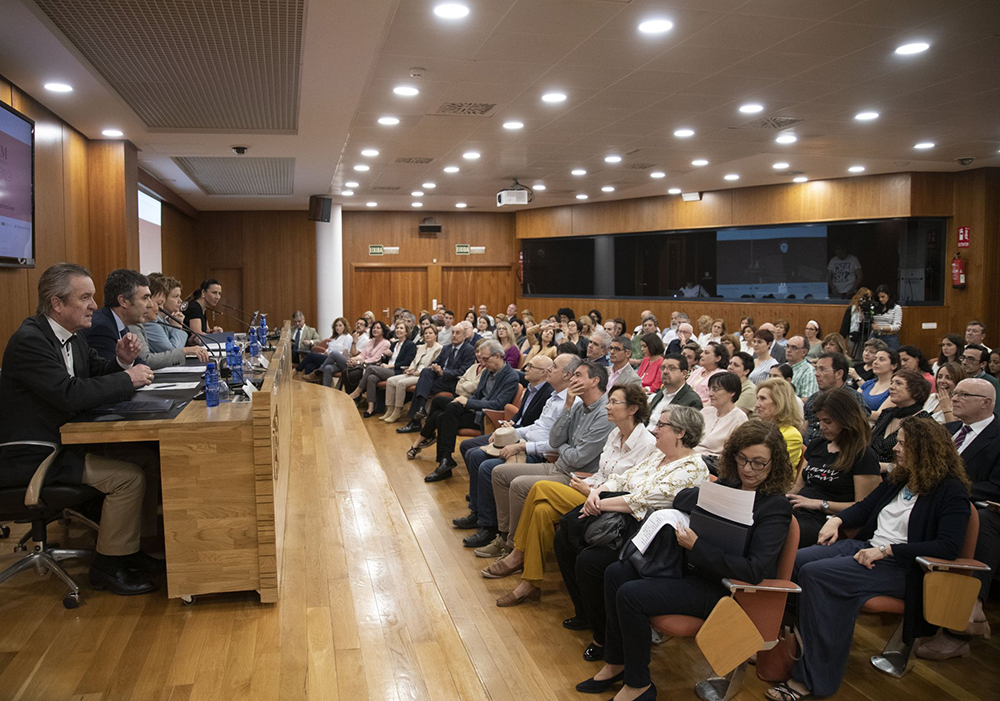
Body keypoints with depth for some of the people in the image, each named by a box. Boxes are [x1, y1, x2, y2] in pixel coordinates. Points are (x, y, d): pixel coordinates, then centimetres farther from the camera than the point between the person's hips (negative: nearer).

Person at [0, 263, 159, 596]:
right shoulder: (29, 340, -20)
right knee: (129, 477, -18)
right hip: (32, 457, -9)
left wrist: (121, 360, -5)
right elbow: (71, 393, -31)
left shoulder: (72, 336, 8)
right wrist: (127, 379, -20)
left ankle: (130, 550, 10)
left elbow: (97, 375, 18)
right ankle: (107, 566, -2)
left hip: (64, 441, 9)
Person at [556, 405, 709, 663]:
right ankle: (585, 613, 17)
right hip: (621, 525, 10)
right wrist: (597, 492, -8)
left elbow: (643, 500, -22)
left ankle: (605, 639, -6)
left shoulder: (691, 469, -15)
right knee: (564, 538, 2)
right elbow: (622, 479, 13)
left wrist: (601, 504, -16)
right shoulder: (658, 456, 15)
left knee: (588, 562, -27)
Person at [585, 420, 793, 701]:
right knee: (615, 574, 2)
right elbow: (680, 500, 8)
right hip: (692, 566, 9)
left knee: (631, 595, -20)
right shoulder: (728, 485, 6)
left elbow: (754, 571, -26)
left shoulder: (775, 507, -17)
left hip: (721, 587, -9)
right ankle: (615, 664, 15)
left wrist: (696, 547, -27)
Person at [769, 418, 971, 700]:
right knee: (793, 561, -18)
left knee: (815, 573, -28)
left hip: (901, 566, -8)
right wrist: (837, 520, 5)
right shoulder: (900, 479, 16)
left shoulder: (951, 492, -6)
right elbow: (865, 507, 26)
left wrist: (886, 550, -21)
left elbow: (948, 547, -17)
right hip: (865, 546, 8)